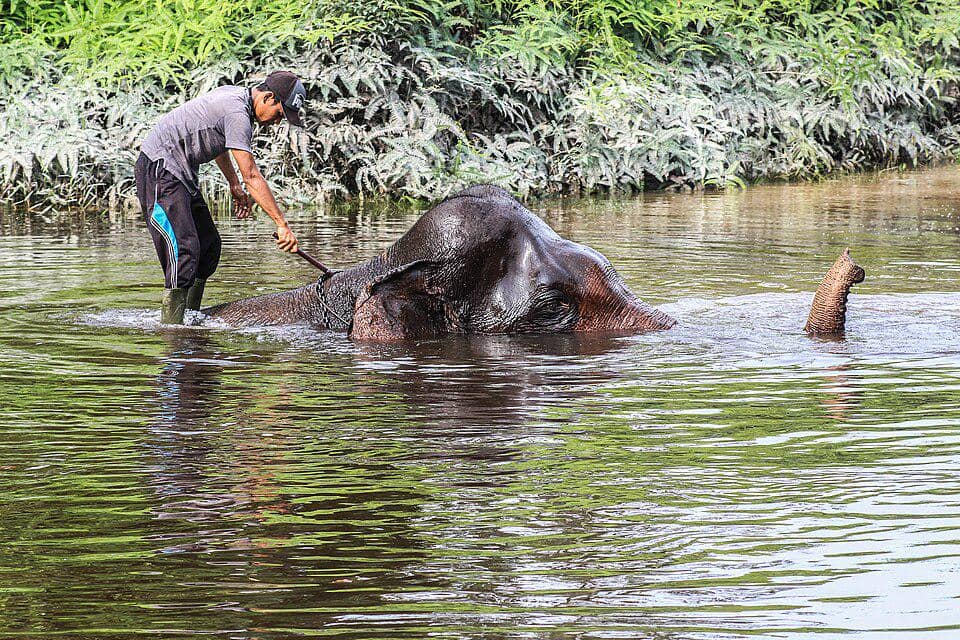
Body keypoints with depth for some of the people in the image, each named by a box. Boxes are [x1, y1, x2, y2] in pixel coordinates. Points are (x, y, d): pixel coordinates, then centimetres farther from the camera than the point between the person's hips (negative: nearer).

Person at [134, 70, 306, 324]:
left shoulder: (233, 94, 10)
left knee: (209, 246, 9)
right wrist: (282, 224, -23)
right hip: (159, 169, -11)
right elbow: (252, 177, -24)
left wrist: (234, 185, 31)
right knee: (184, 248, -19)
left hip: (181, 174, 11)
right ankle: (171, 328, -20)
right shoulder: (238, 114, -21)